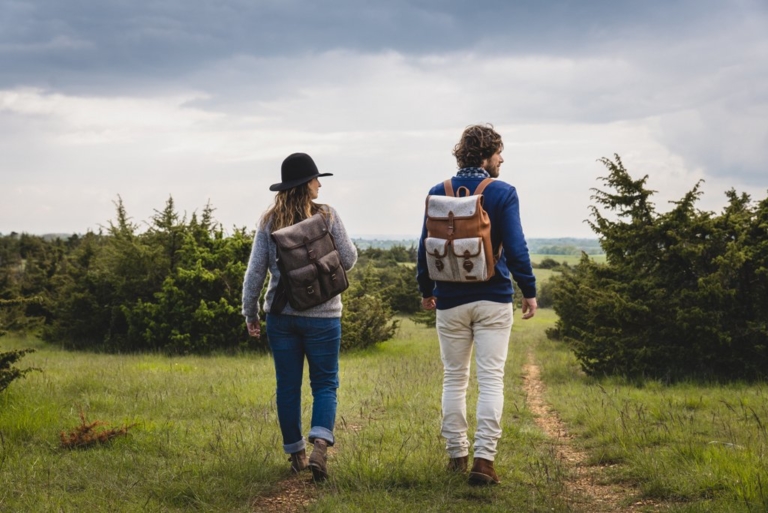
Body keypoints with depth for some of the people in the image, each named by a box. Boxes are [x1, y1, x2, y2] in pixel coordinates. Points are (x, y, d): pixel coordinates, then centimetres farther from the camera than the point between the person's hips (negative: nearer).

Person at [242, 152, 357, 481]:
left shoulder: (269, 222, 0)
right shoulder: (326, 216, -6)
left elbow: (255, 271, 0)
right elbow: (348, 260, 0)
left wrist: (250, 313, 9)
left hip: (281, 315, 2)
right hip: (322, 315, -2)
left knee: (288, 386, 12)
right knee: (325, 384, 5)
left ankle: (296, 454, 18)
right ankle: (319, 444, -17)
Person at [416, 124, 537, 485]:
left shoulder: (438, 193, 3)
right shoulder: (503, 194, -7)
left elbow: (425, 246, 7)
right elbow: (515, 248, -9)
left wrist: (426, 289, 19)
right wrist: (529, 290, 0)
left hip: (450, 302, 3)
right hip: (493, 300, -3)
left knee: (454, 379, 12)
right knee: (491, 380, -2)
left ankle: (457, 455, 16)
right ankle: (483, 459, -8)